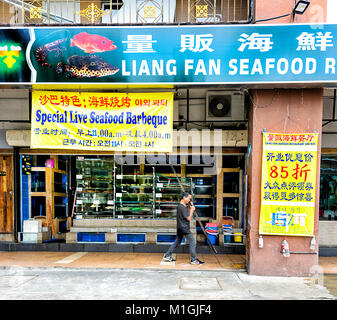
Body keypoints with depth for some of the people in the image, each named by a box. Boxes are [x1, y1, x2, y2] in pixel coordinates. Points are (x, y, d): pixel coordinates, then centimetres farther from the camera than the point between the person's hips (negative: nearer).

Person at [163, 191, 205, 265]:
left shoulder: (180, 206, 12)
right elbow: (189, 218, -16)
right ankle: (194, 260, 3)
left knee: (177, 241, 16)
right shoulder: (182, 207, -19)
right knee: (192, 242, -3)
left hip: (180, 228, 10)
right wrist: (192, 210, -7)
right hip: (184, 228, -10)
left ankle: (167, 256, 19)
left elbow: (188, 215, 19)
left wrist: (190, 207, 8)